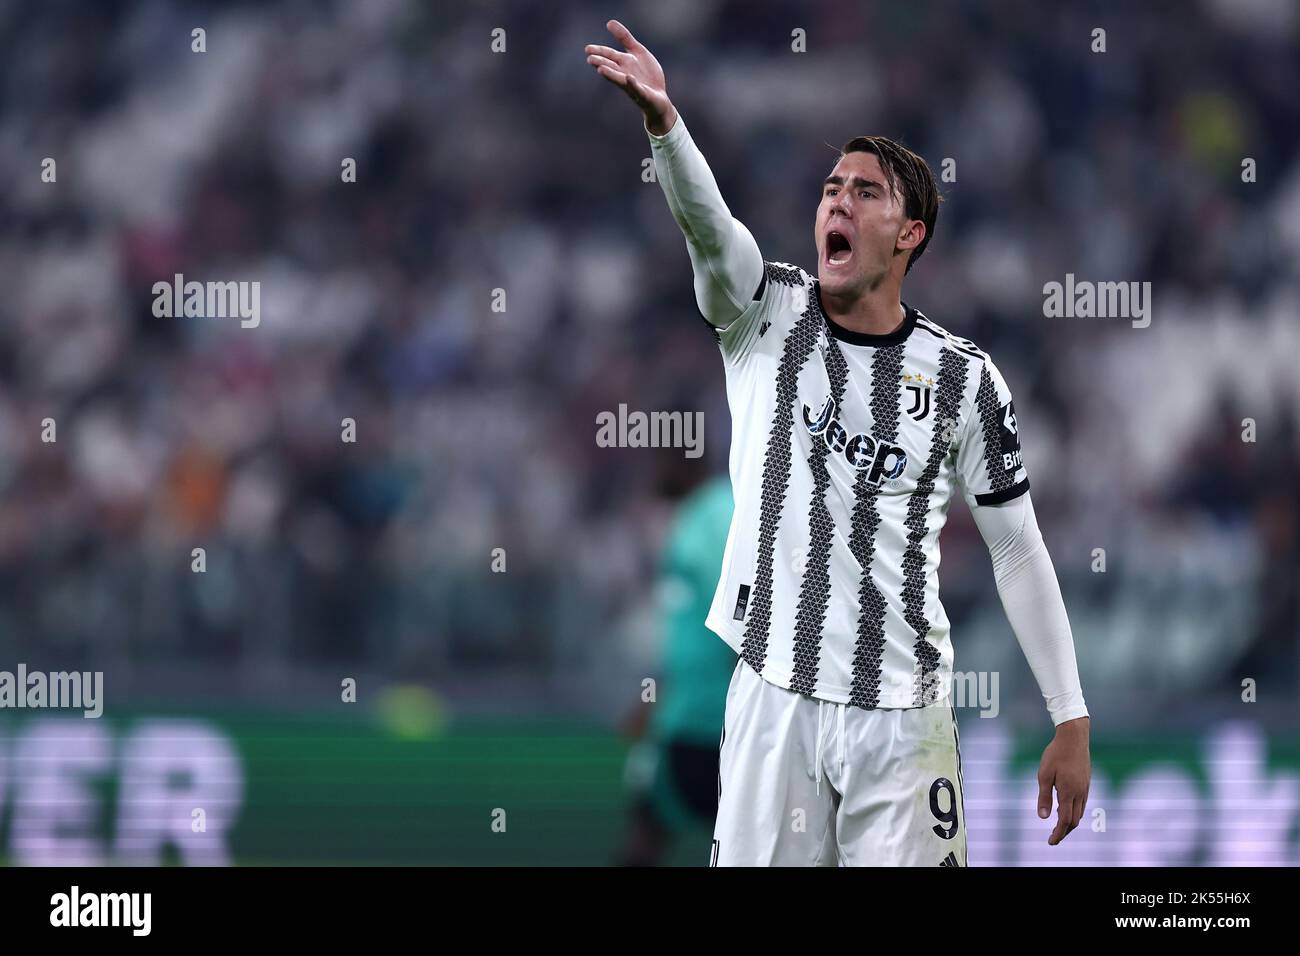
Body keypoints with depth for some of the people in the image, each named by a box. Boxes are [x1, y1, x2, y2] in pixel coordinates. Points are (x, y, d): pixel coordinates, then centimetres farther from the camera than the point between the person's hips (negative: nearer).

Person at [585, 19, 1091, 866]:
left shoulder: (964, 378, 1)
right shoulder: (767, 317, 1)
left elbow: (1019, 552, 5)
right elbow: (706, 222, -20)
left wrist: (1072, 725, 3)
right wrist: (662, 121, -42)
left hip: (902, 712, 0)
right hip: (773, 697, 1)